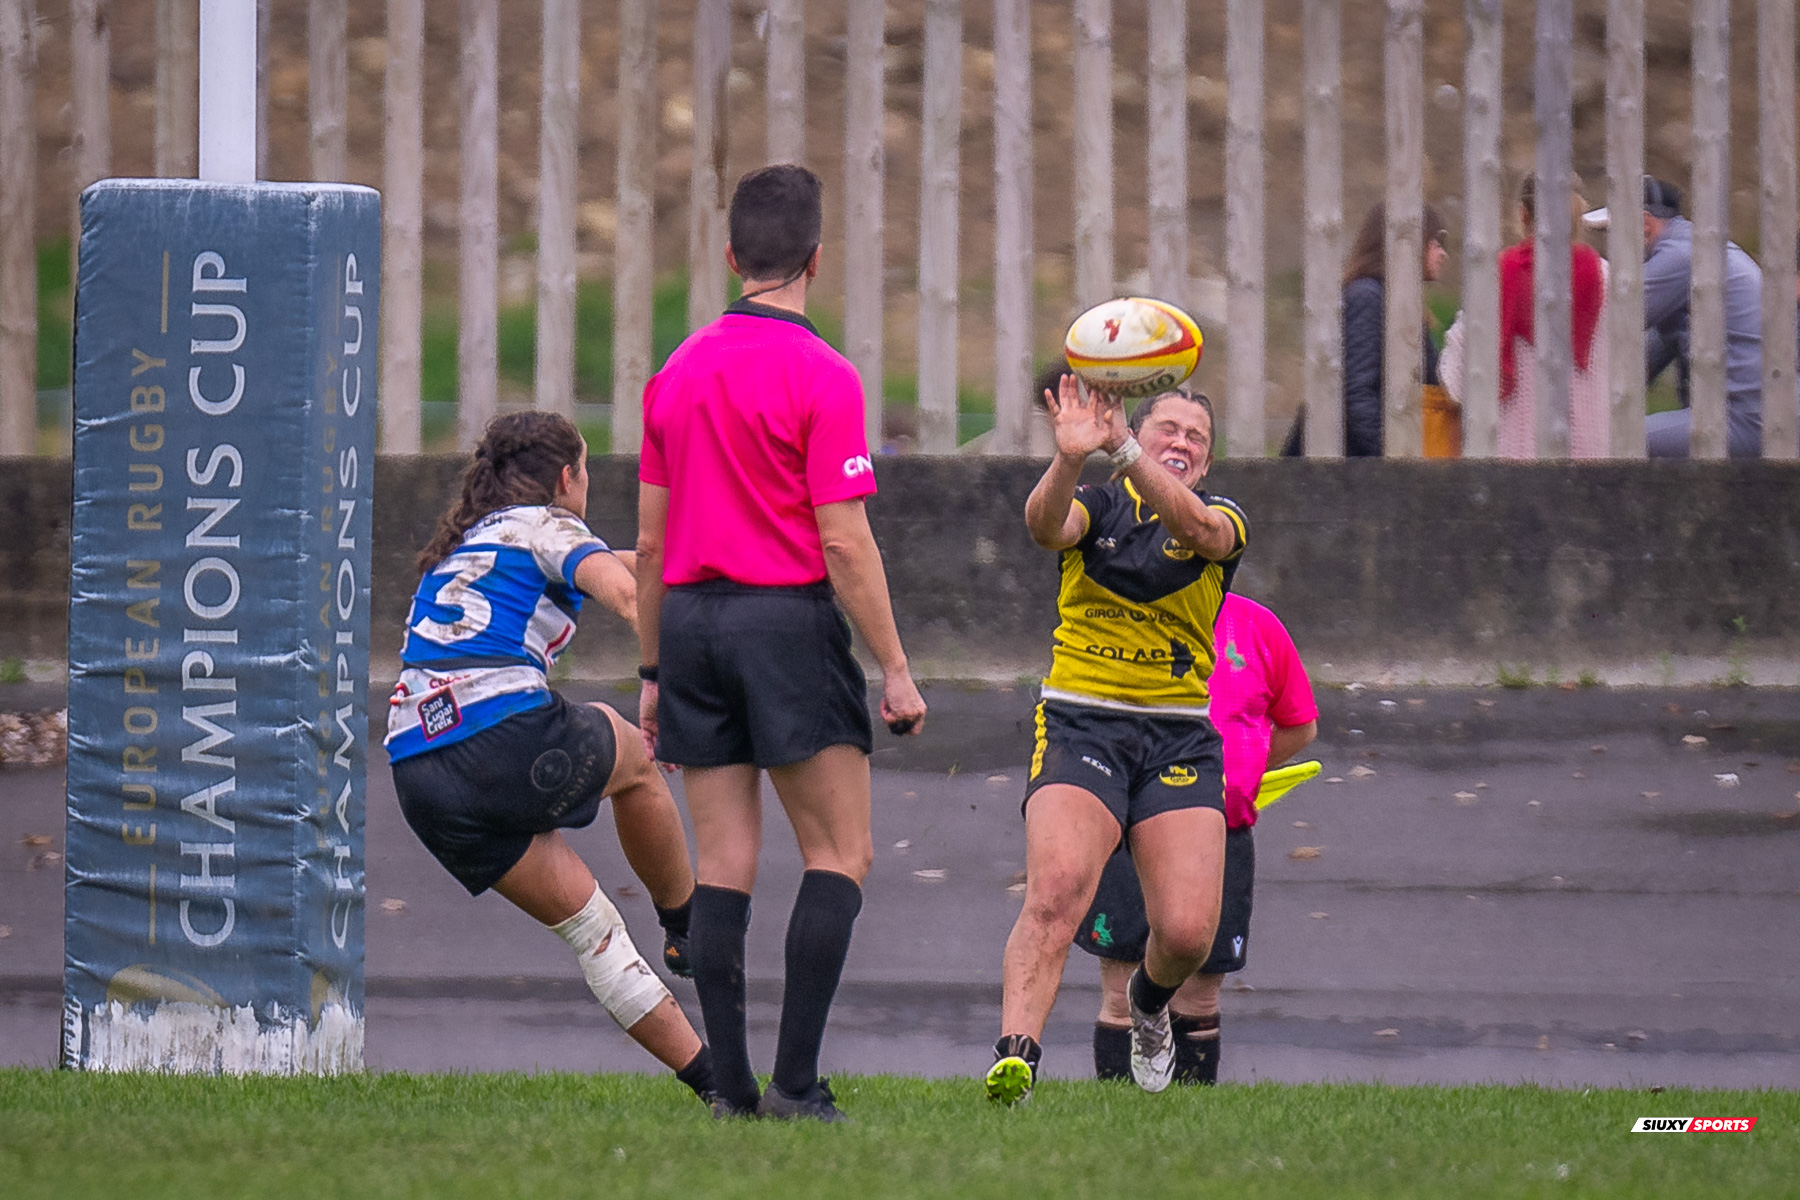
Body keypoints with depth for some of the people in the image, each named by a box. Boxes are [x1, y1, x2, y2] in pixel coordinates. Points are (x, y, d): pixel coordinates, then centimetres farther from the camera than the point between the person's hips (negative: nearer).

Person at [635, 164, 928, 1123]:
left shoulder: (678, 372, 9)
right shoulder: (821, 376, -9)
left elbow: (651, 541, 12)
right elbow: (843, 543, -13)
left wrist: (654, 673, 19)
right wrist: (895, 671, -9)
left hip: (692, 618, 6)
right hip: (789, 616, -6)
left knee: (723, 864, 5)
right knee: (840, 855, 0)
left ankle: (731, 1085, 1)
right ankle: (794, 1080, -10)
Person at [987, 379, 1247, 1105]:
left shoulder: (1223, 522, 7)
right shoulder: (1098, 507, 7)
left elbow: (1194, 527, -18)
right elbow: (1046, 525, -17)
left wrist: (1124, 453, -35)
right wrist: (1070, 458, -39)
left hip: (1181, 740, 1)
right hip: (1081, 723, -1)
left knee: (1188, 930, -9)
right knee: (1056, 891, -25)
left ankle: (1149, 1002, 27)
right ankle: (1014, 1060, -32)